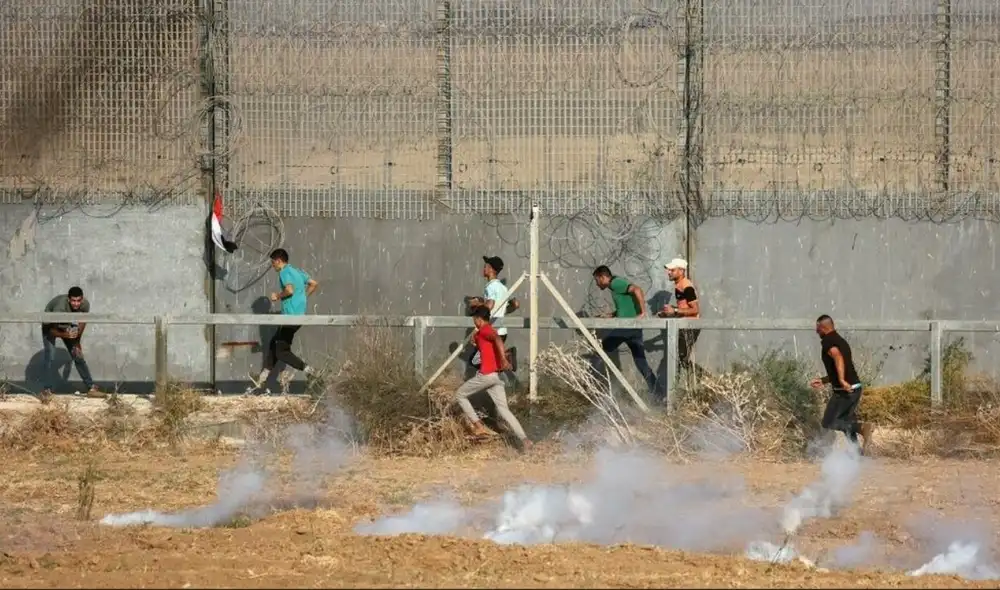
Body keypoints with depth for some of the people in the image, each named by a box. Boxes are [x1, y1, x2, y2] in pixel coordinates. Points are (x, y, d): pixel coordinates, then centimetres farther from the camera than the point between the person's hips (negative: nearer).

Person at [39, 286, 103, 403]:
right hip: (50, 325, -4)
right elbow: (52, 330, -30)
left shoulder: (85, 304, -27)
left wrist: (77, 341, 0)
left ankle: (91, 388, 12)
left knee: (78, 355, 3)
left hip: (67, 325, 4)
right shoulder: (60, 308, -42)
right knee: (49, 356, -21)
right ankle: (46, 391, -17)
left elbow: (83, 320, -4)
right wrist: (65, 335, -49)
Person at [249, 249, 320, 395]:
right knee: (273, 345, 15)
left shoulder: (285, 273, -11)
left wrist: (278, 296, -9)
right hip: (299, 315, 10)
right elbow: (313, 284, 20)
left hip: (290, 316, -10)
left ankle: (308, 370, -9)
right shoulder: (297, 271, 16)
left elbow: (289, 290, -26)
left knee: (282, 352, -3)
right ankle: (261, 380, 18)